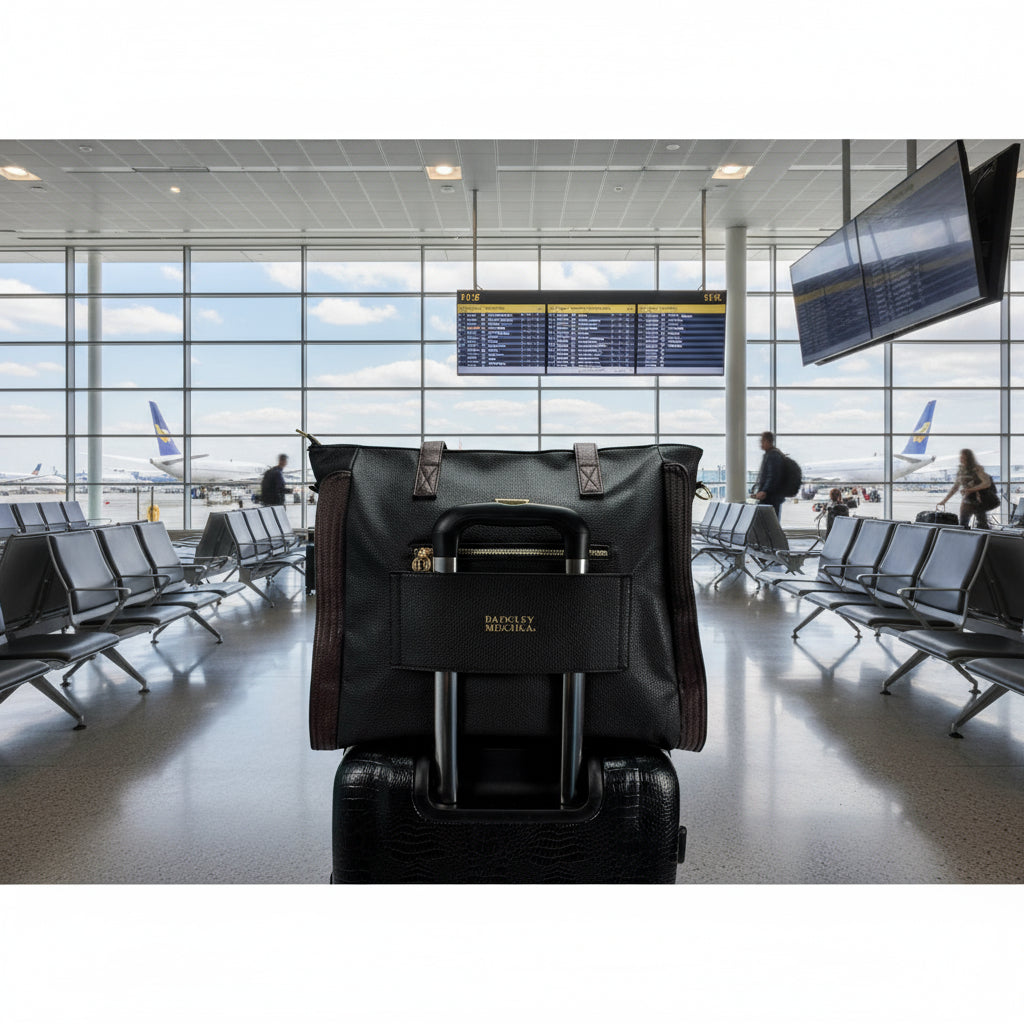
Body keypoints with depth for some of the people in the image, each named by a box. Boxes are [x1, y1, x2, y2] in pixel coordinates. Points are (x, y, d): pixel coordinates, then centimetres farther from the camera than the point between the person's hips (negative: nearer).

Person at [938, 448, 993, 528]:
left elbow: (987, 483, -18)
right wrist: (944, 500, 14)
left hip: (978, 503, -5)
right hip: (966, 503, 5)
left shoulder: (977, 469, -8)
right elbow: (955, 487, 17)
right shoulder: (960, 471, 9)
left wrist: (970, 490, -24)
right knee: (962, 526, -3)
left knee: (983, 527, -1)